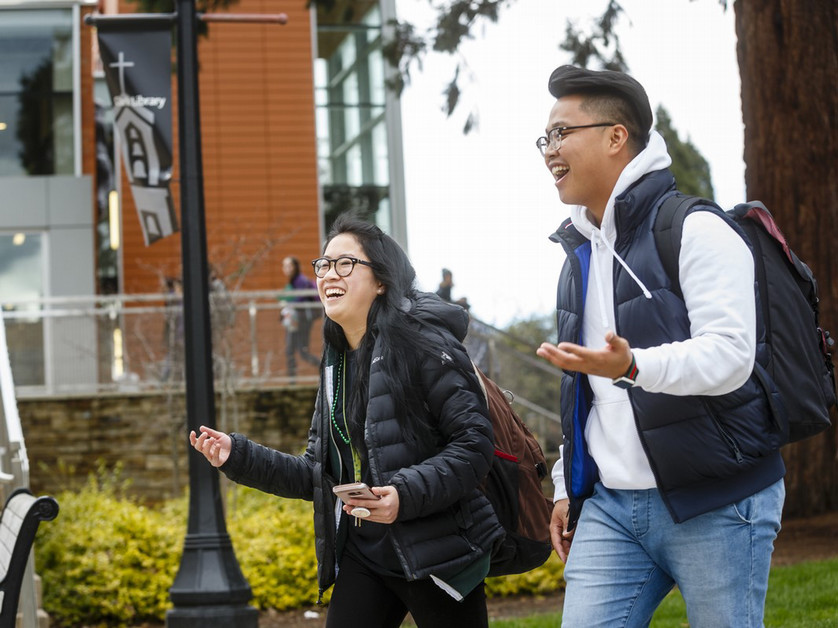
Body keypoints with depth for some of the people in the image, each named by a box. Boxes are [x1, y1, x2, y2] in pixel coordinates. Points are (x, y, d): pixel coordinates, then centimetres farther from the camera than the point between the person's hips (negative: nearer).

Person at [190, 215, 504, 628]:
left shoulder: (420, 341, -10)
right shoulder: (336, 363, 12)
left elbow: (473, 442, -16)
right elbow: (319, 474, 14)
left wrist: (407, 493, -27)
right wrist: (239, 457, 5)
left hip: (435, 554, -6)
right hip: (363, 554, 7)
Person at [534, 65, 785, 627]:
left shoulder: (694, 229, -9)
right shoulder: (582, 251, 18)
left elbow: (731, 354, -21)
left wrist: (633, 366, -37)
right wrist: (567, 486, 23)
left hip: (716, 506, -7)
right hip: (609, 507, 7)